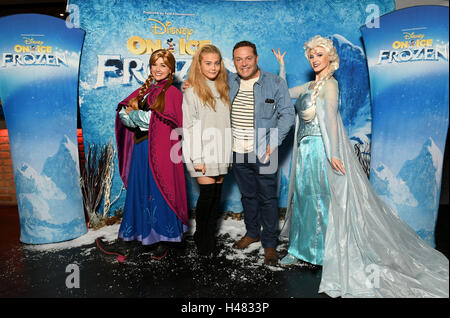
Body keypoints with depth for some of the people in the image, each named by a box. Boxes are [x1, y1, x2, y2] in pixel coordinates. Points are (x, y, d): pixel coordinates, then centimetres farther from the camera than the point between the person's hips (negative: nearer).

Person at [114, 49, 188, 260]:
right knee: (139, 189, 12)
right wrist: (143, 117, -11)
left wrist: (135, 114, -3)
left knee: (159, 191, -2)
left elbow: (158, 119, -15)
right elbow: (123, 112, 9)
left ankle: (163, 238, 11)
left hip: (159, 149, -6)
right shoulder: (145, 90, 16)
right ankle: (142, 229, 29)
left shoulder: (172, 93, -4)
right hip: (140, 148, 7)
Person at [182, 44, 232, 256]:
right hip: (203, 154, -5)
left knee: (217, 195, 8)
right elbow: (189, 127, -9)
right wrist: (197, 159, -13)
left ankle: (210, 237, 21)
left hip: (221, 154, 5)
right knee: (208, 193, -5)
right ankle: (201, 238, 16)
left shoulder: (223, 90, 13)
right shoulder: (192, 92, -4)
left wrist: (230, 153, 9)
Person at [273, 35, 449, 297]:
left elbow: (330, 117, -21)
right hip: (306, 148, 8)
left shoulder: (329, 84, -9)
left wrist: (333, 154, -29)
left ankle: (337, 257, 13)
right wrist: (281, 66, 21)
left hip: (321, 148, -8)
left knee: (324, 199, -2)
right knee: (302, 197, 12)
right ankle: (300, 248, 28)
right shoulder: (309, 86, 15)